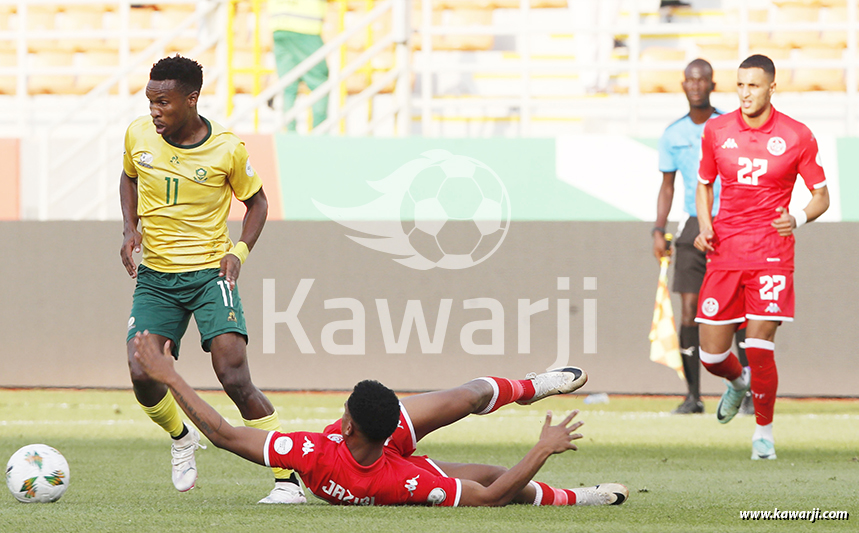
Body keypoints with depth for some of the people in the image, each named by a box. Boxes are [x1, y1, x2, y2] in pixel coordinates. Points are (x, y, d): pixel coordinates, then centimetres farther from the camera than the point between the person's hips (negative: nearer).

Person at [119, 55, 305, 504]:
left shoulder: (227, 149, -10)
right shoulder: (138, 135, -2)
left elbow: (256, 201, 7)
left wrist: (238, 252, -9)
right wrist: (130, 227, 3)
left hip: (210, 272, -3)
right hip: (155, 276, 3)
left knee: (235, 379, -17)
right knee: (143, 377, -13)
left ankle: (288, 480, -10)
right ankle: (180, 437, 22)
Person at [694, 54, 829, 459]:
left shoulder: (797, 137, -3)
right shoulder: (716, 131, 5)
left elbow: (821, 196, 3)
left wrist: (797, 219, -18)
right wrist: (704, 225, 0)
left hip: (771, 255, -3)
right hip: (724, 254, 3)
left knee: (759, 348, -13)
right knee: (711, 355, -1)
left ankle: (764, 431, 7)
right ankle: (739, 382, 36)